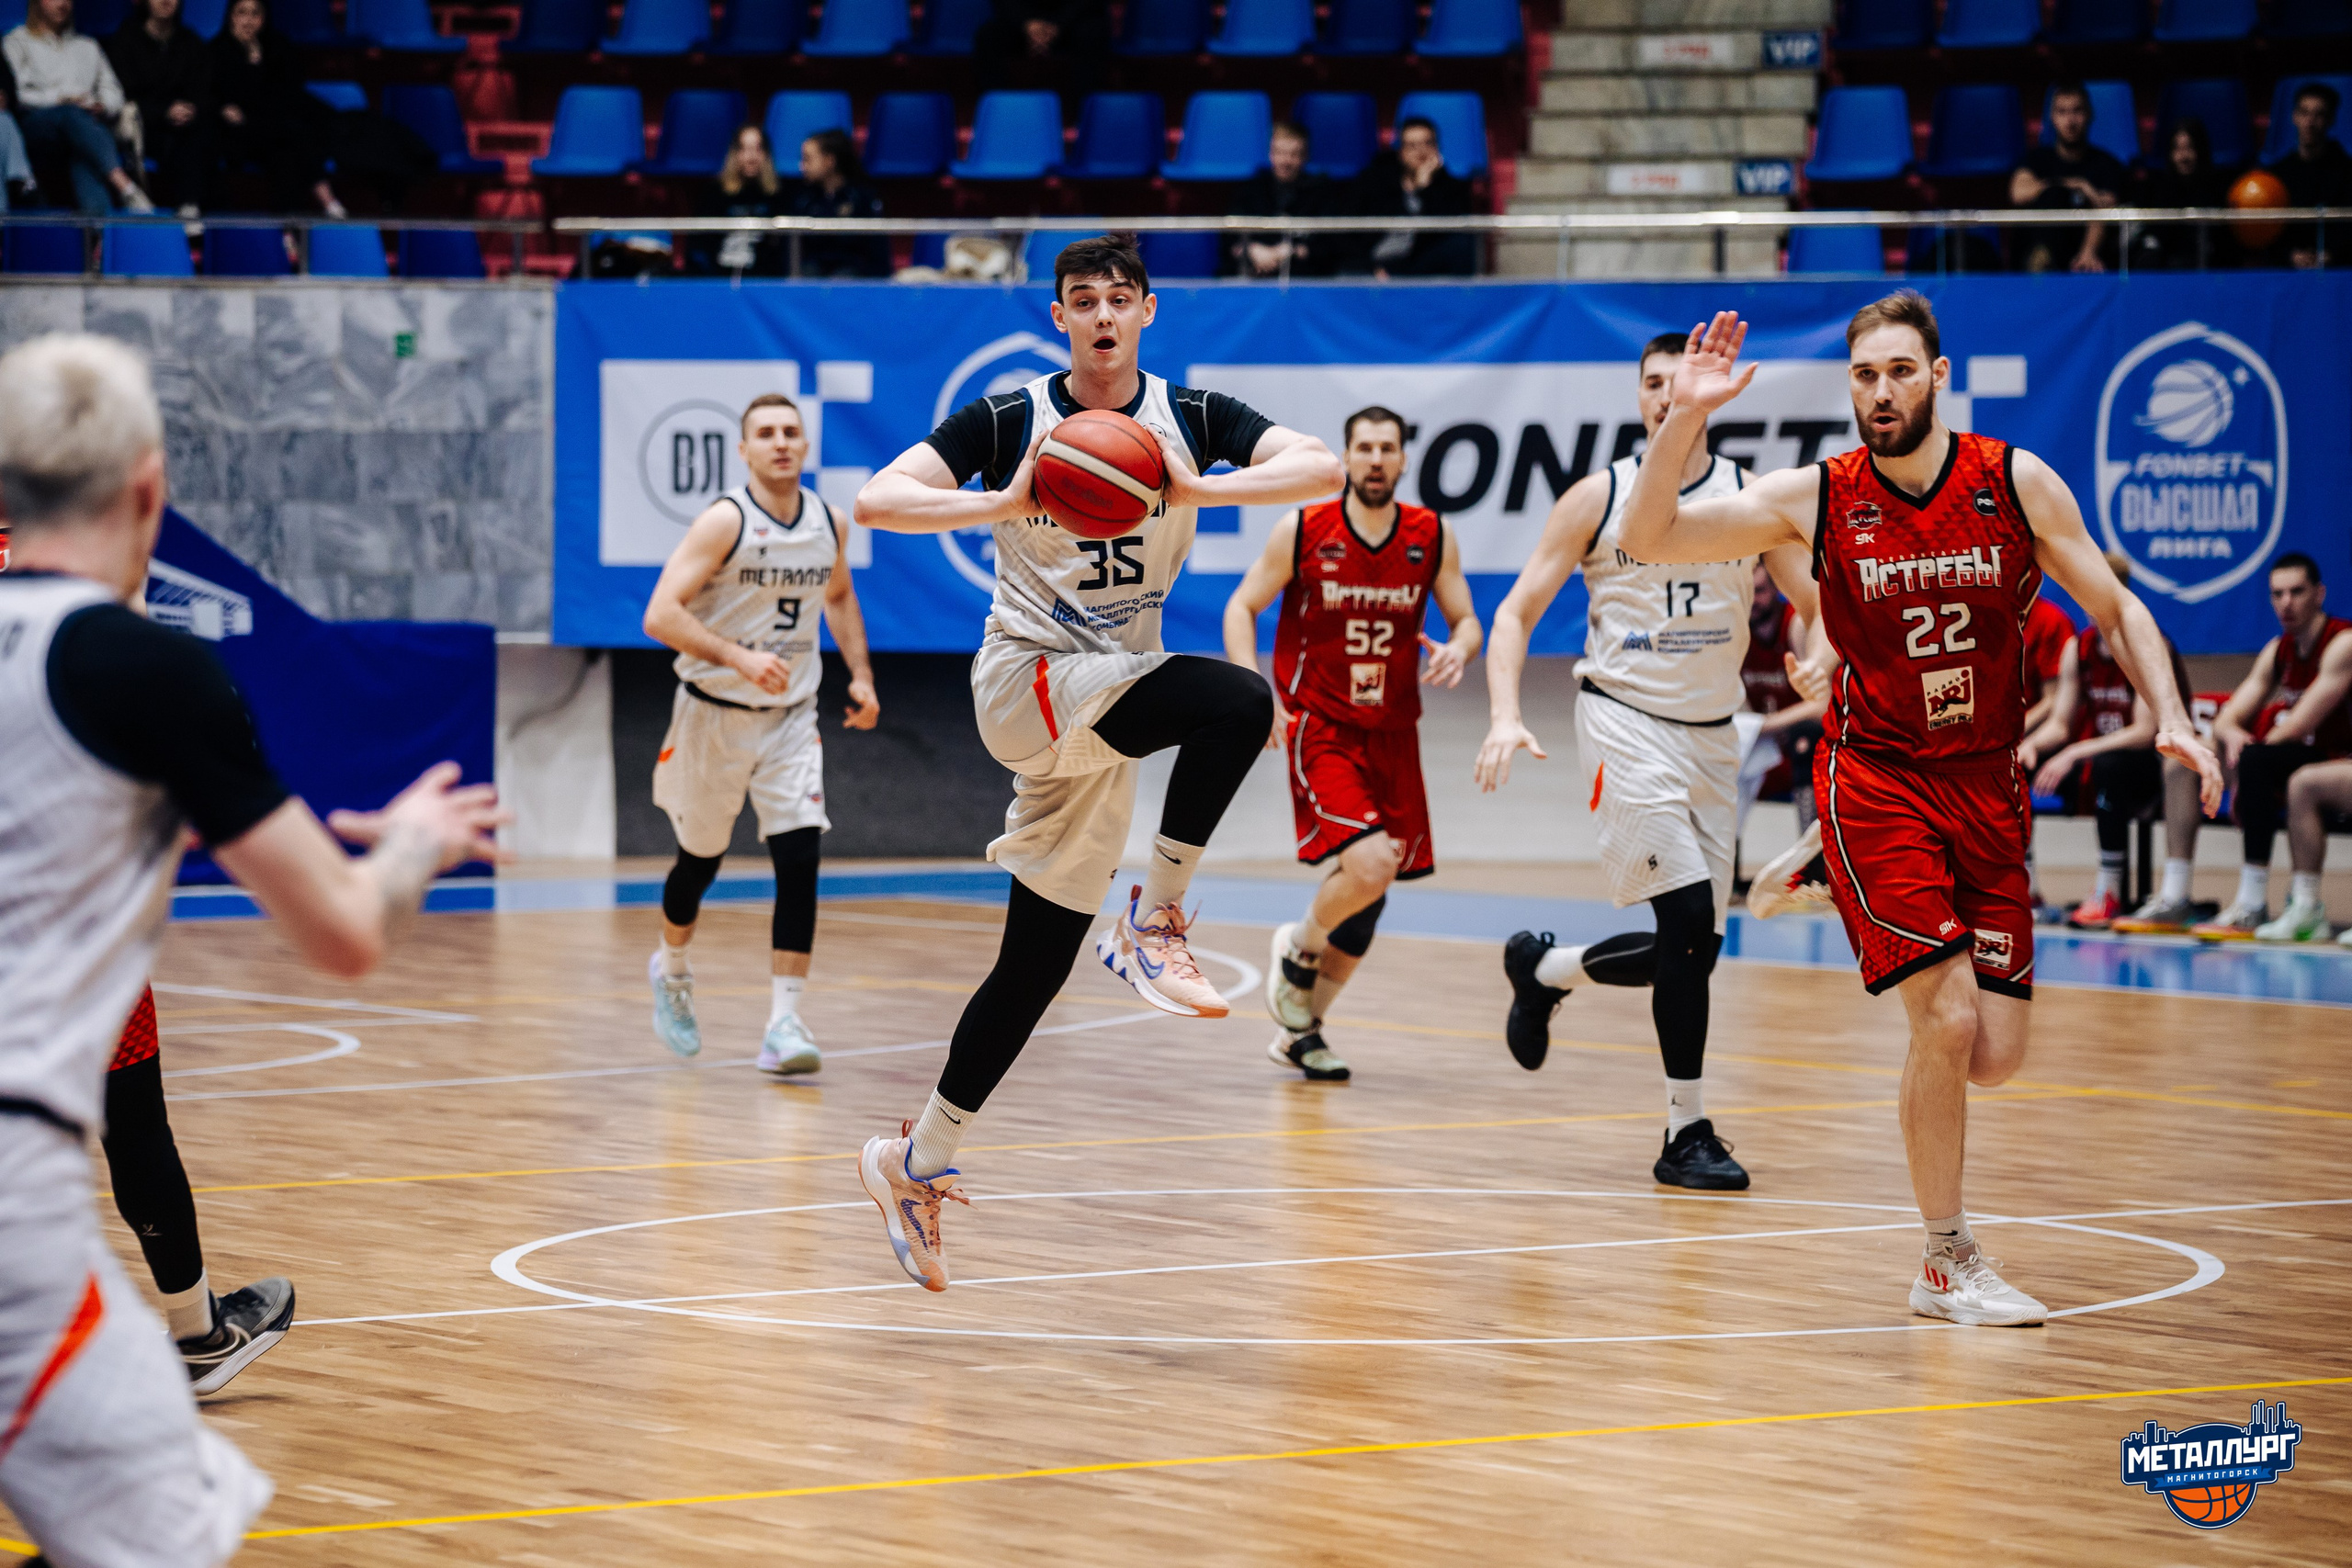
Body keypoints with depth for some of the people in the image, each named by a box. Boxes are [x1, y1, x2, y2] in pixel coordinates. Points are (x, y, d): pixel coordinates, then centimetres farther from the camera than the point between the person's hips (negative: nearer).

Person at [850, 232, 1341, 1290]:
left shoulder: (1191, 418, 3)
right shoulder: (1008, 421, -4)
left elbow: (1322, 468, -11)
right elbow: (877, 501, -11)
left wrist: (1197, 489, -23)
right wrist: (1002, 502, -24)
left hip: (1110, 705, 5)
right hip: (1027, 681, -5)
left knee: (1035, 964, 6)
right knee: (1238, 700, -31)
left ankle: (917, 1164, 18)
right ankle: (1153, 923, -21)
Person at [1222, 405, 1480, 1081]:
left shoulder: (1433, 539, -1)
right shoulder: (1302, 532, -9)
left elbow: (1466, 621, 7)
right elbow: (1242, 606, 0)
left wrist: (1458, 651, -17)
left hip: (1392, 734, 5)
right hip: (1317, 727, -5)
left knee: (1370, 891, 9)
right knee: (1369, 862, -25)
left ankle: (1301, 1030, 27)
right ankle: (1298, 948, 7)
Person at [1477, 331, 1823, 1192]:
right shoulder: (1598, 498, -2)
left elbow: (1822, 606, 4)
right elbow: (1517, 611, 0)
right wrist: (1505, 717, -15)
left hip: (1711, 734, 4)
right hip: (1627, 724, -4)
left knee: (1692, 950, 6)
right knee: (1689, 919, -18)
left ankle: (1541, 970, 34)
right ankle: (1686, 1132, -5)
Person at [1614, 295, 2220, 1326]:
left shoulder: (2016, 483, -3)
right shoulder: (1816, 499, -6)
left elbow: (2114, 609, 6)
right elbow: (1650, 538, -10)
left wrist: (2171, 719, -9)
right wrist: (1686, 418, -23)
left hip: (1987, 787, 3)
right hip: (1876, 781, -3)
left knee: (1995, 1056, -1)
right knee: (1949, 1020, -16)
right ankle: (1947, 1264, 0)